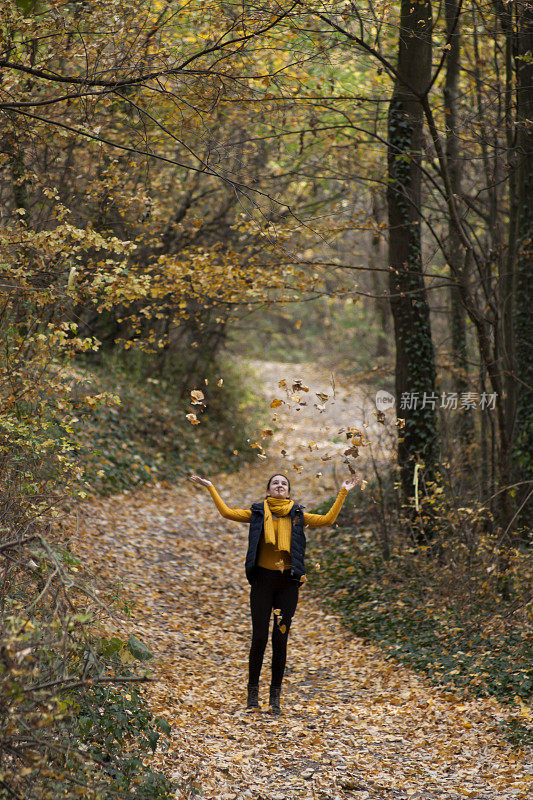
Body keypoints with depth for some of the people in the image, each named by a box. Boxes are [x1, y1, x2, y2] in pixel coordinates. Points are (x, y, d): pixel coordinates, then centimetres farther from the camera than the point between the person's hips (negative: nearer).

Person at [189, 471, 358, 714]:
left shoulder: (297, 515, 7)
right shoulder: (257, 513, 6)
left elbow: (327, 519, 2)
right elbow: (227, 512, 1)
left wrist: (343, 493, 4)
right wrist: (211, 488, 2)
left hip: (288, 581, 1)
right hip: (263, 579, -1)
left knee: (280, 639, 2)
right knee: (259, 637, -2)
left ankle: (275, 697, 11)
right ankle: (253, 692, 13)